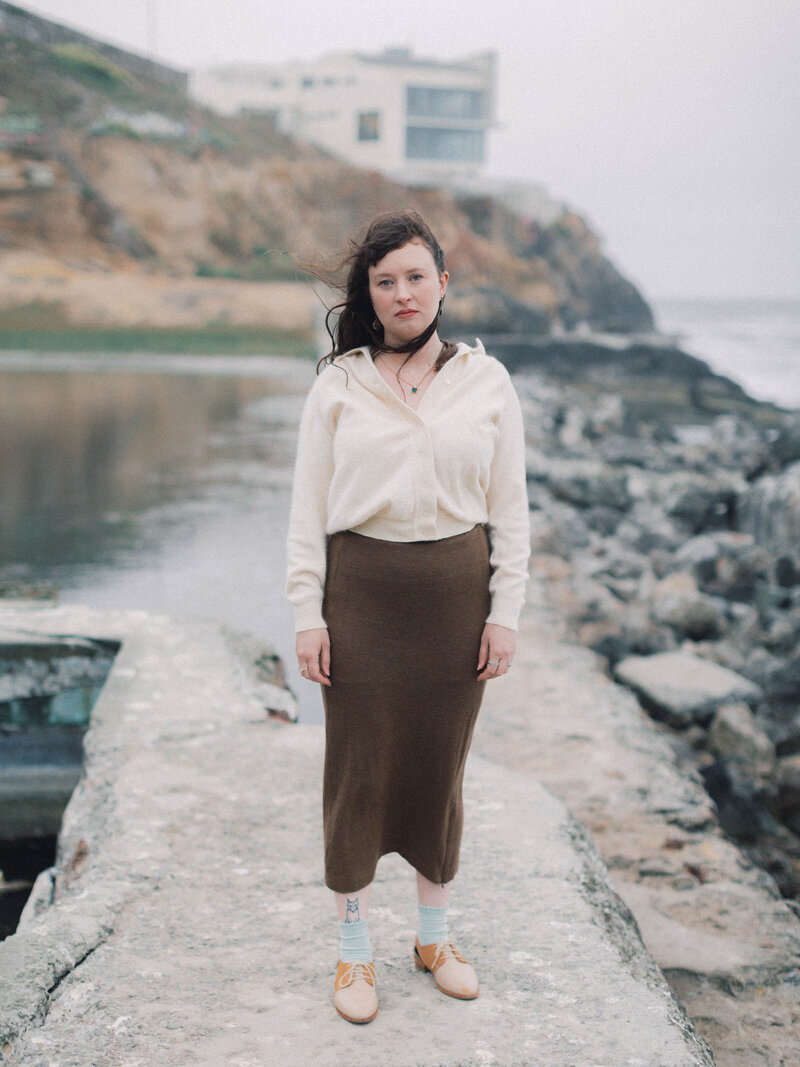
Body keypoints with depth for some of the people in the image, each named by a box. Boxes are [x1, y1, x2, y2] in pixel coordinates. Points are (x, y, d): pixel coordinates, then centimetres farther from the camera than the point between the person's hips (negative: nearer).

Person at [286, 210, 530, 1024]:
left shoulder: (487, 382, 2)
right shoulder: (338, 384, 0)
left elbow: (510, 505, 4)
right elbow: (308, 507, 1)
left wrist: (505, 611, -1)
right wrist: (307, 614, -5)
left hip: (455, 593, 1)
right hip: (360, 594, -1)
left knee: (441, 767, 11)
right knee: (357, 770, 4)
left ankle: (435, 939, 30)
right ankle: (353, 953, 21)